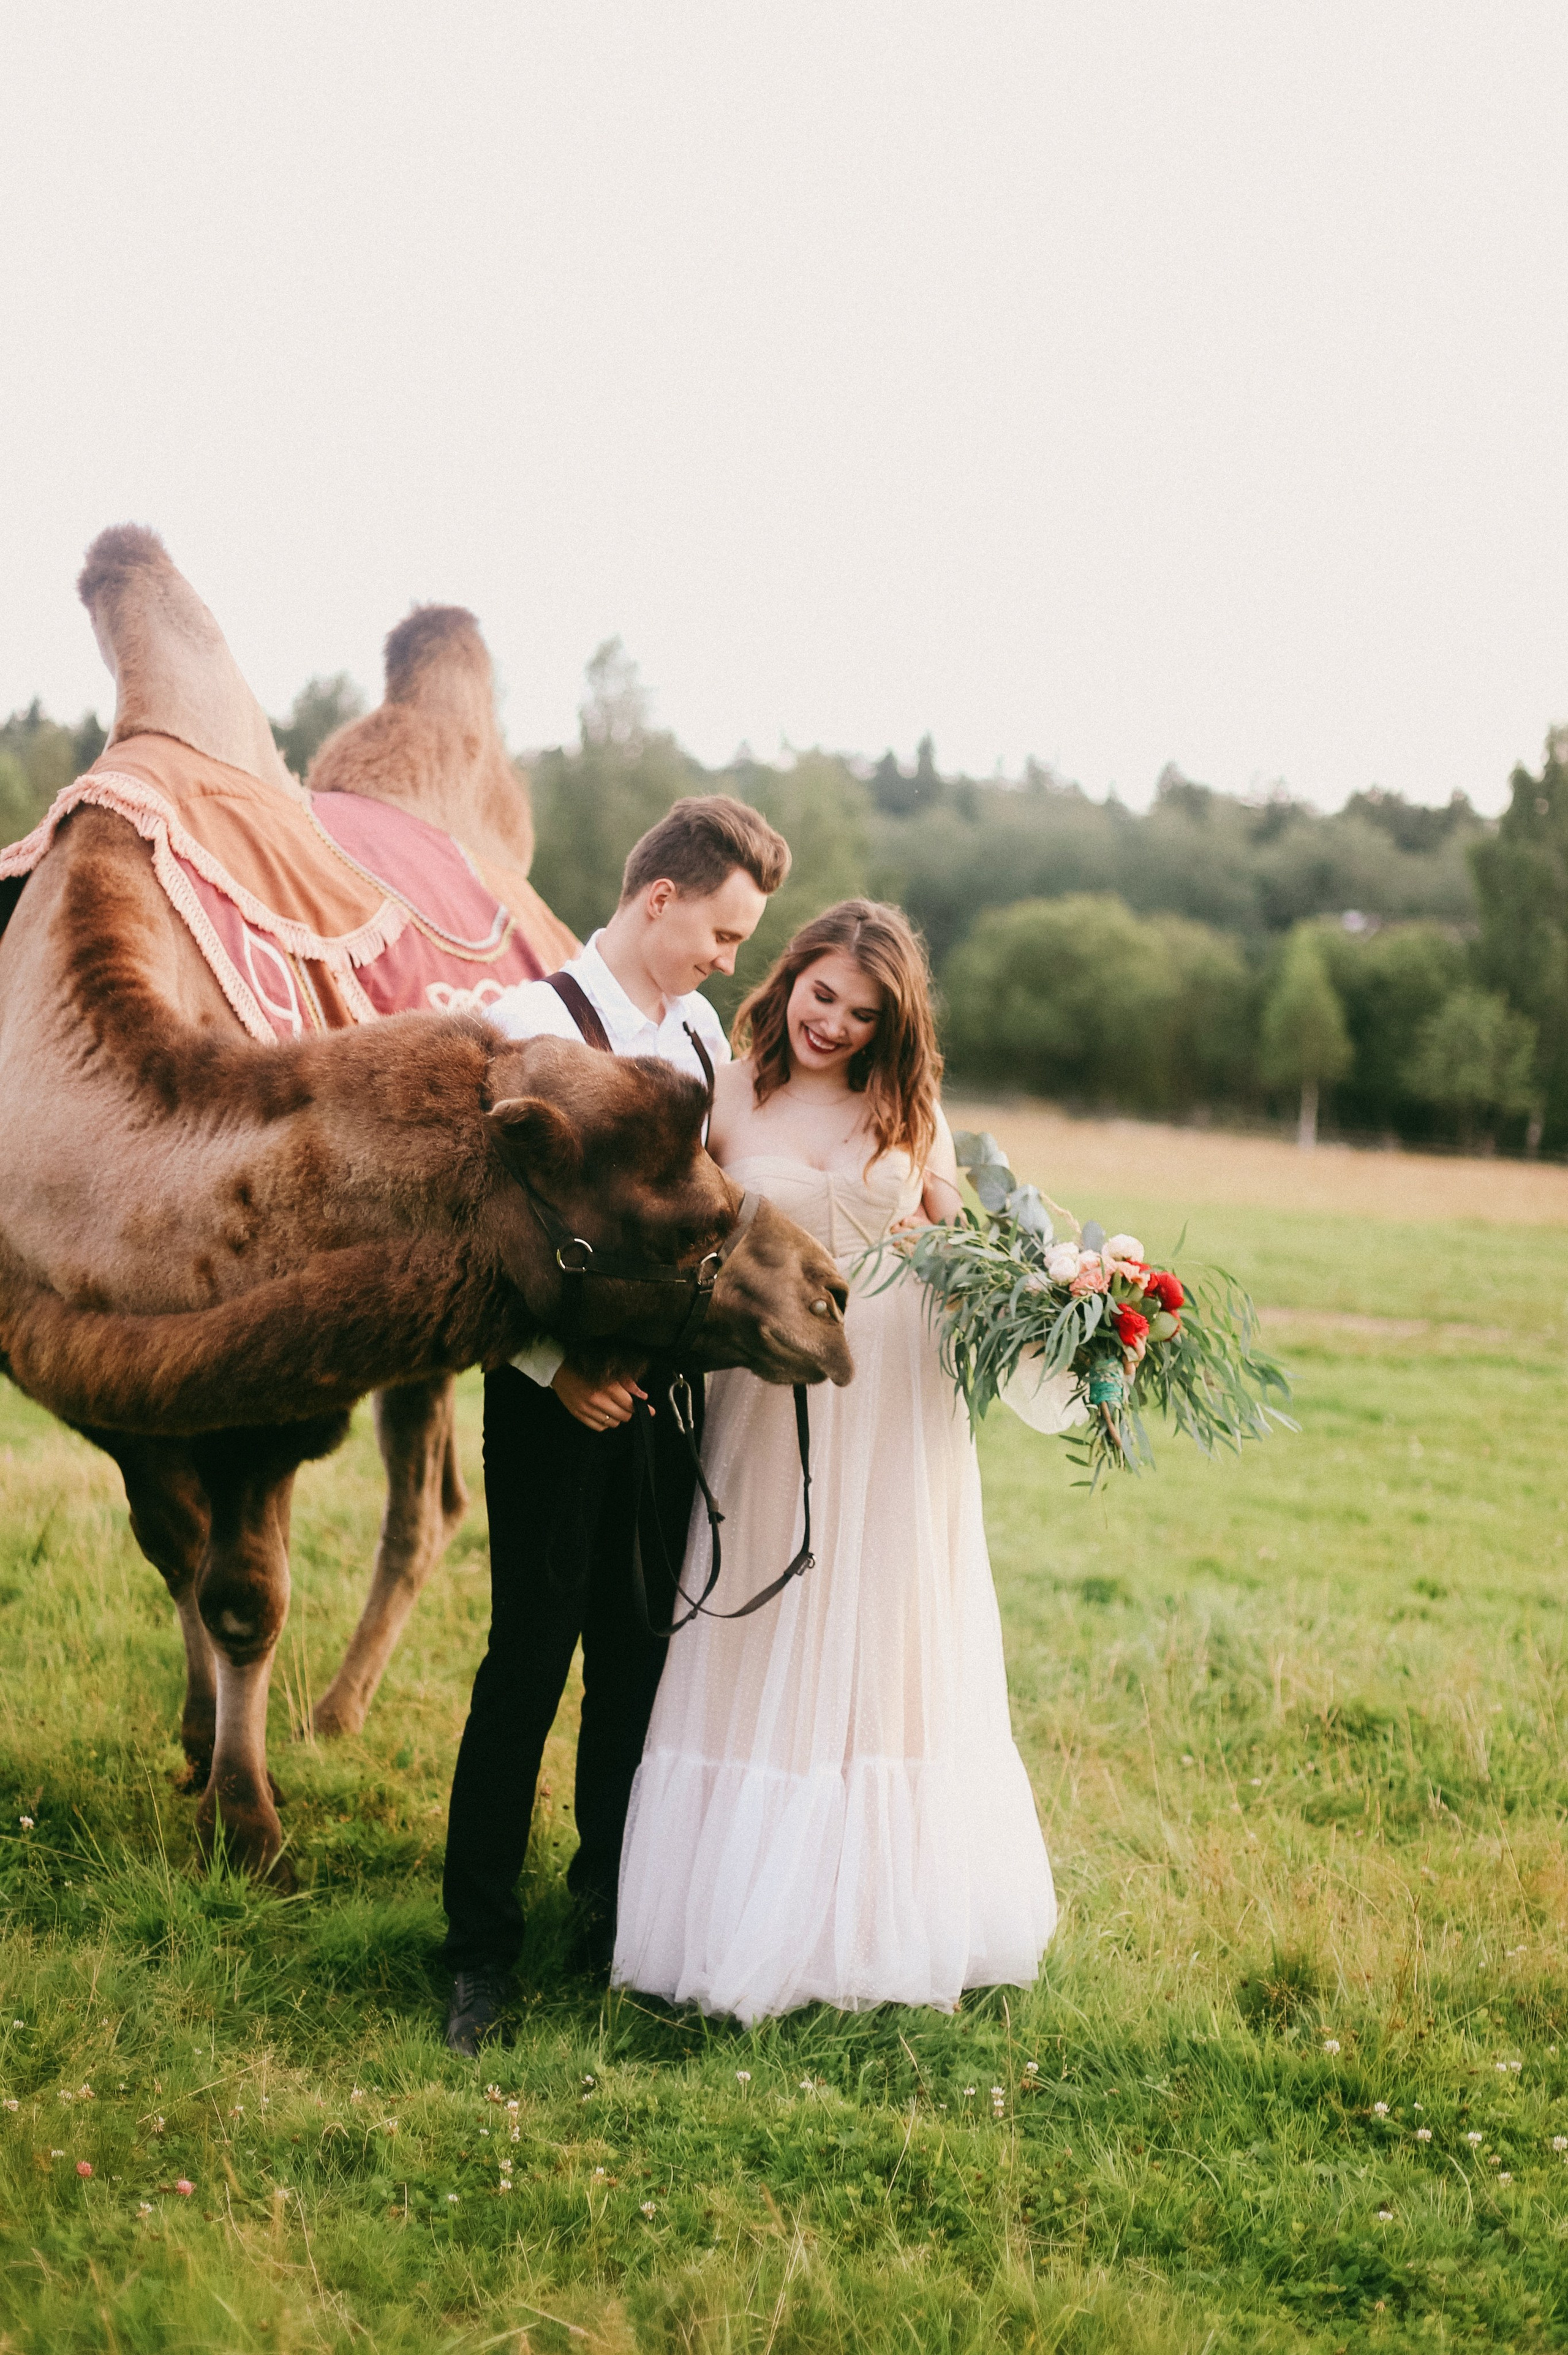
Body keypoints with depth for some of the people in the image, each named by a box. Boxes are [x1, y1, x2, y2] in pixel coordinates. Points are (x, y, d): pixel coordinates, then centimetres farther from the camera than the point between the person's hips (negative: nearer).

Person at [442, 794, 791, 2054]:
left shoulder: (701, 1032, 10)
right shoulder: (532, 1026, -12)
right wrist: (556, 1366, -17)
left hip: (666, 1391, 6)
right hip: (560, 1395, -6)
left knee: (641, 1661, 14)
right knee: (530, 1666, 0)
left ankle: (613, 1908, 30)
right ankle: (482, 1950, 12)